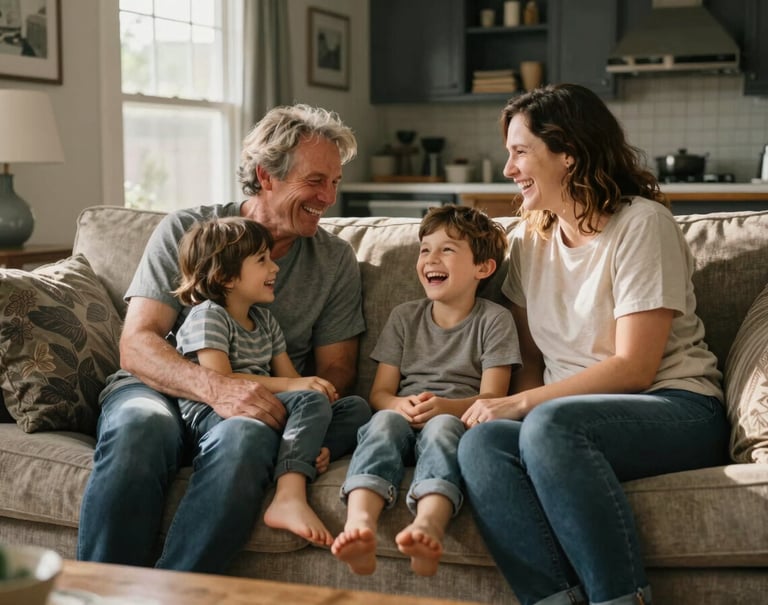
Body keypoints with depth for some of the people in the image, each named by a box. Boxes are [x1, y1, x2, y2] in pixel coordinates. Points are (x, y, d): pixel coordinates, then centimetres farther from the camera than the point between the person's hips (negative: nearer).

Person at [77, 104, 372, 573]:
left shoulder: (336, 260, 10)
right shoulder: (184, 232, 3)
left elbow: (335, 369, 8)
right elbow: (136, 346, -6)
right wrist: (215, 387, -26)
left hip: (261, 408, 1)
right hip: (163, 391, 0)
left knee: (243, 436, -37)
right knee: (138, 427, -37)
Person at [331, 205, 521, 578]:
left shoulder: (494, 320, 10)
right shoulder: (404, 316, 19)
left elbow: (493, 397, -1)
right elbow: (379, 392, 12)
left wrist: (446, 406, -22)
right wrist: (400, 405, -13)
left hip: (459, 420, -2)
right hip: (404, 417, 3)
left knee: (441, 426, -36)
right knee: (384, 421, -32)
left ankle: (429, 523, -64)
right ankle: (359, 522, -56)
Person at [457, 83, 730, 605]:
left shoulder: (643, 223, -7)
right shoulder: (530, 239, 14)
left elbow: (633, 368, -12)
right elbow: (532, 360, 13)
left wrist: (521, 404, -16)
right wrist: (508, 407, -9)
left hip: (677, 410, -5)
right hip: (569, 412, 5)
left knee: (549, 424, -36)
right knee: (481, 443, -27)